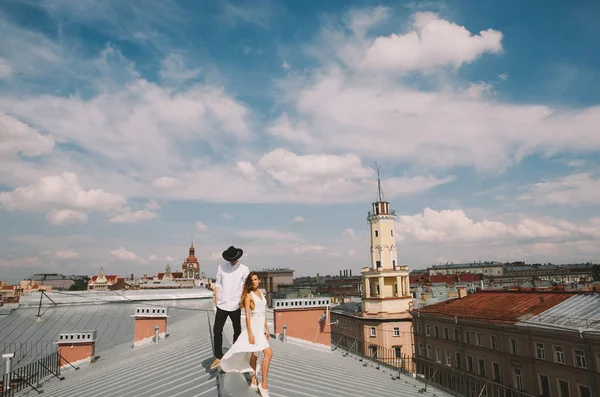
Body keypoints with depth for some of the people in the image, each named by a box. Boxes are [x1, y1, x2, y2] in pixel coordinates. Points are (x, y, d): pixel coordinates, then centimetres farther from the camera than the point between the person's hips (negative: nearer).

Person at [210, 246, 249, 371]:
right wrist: (216, 299, 1)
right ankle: (218, 357, 14)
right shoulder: (221, 267, 3)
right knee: (217, 330, 2)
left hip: (235, 305, -1)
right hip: (222, 304, 2)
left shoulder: (244, 269, -3)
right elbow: (217, 284, 7)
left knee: (237, 331, 11)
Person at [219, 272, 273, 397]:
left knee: (254, 353, 15)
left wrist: (267, 329, 15)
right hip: (254, 327, -7)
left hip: (261, 327, 8)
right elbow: (247, 315, -14)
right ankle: (264, 385, -9)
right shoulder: (249, 295, -12)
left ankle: (254, 381, 25)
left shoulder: (260, 294, 11)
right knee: (268, 353, -15)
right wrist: (250, 333, -18)